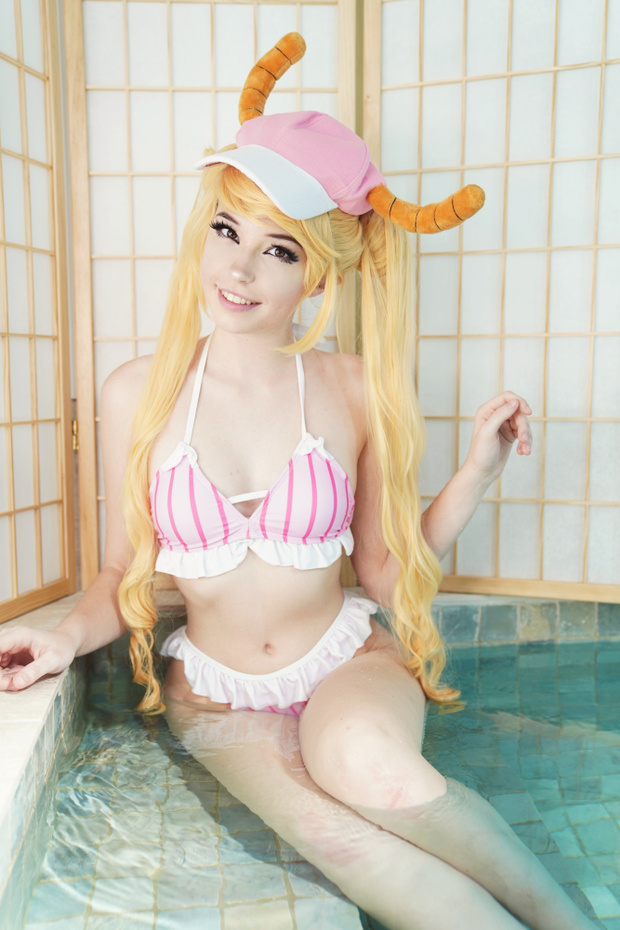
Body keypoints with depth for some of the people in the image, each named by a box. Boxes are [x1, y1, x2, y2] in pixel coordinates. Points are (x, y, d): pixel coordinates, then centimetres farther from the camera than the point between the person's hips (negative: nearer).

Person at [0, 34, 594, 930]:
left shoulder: (356, 390, -6)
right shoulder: (139, 394, -5)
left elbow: (384, 572, -1)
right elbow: (122, 578, 2)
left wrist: (477, 471, -10)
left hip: (349, 662, 0)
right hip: (215, 692, 1)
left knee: (364, 762, -35)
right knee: (334, 832, -31)